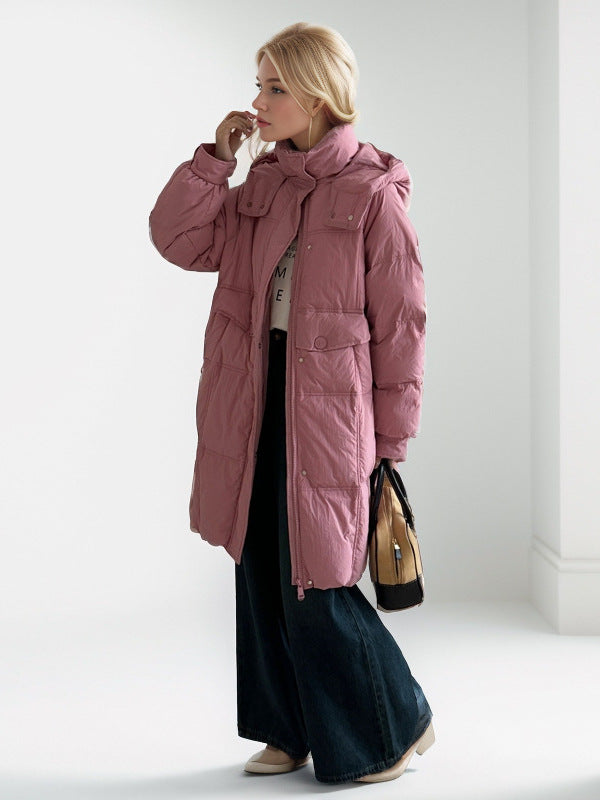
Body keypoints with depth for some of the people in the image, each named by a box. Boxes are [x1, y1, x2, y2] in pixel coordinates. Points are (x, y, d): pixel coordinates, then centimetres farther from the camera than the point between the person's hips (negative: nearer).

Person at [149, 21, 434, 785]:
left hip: (327, 414, -6)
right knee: (262, 574, 13)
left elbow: (400, 323, -9)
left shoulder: (372, 192, -11)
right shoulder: (260, 183, 8)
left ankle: (394, 728, 22)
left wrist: (389, 441, -8)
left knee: (316, 589, -1)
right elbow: (179, 241, 6)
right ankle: (291, 731, 30)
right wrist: (215, 156, -5)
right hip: (255, 407, 7)